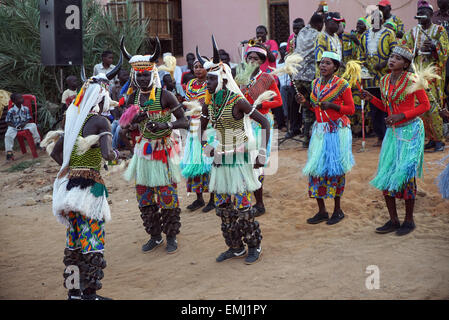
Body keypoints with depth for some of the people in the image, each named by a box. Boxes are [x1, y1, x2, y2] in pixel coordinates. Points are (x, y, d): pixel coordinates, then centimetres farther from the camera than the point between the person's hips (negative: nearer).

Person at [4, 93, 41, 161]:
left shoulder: (26, 109, 0)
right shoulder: (11, 111, -9)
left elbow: (28, 119, 5)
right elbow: (8, 121, -3)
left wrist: (24, 124, -15)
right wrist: (14, 126, -18)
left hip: (24, 125, 2)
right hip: (13, 127, -2)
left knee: (33, 125, -22)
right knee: (8, 135, -29)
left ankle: (37, 142, -9)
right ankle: (9, 152, -17)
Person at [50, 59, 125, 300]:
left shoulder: (74, 120, 12)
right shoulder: (100, 122, -10)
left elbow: (56, 153, 17)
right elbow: (107, 154, -24)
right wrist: (116, 154, -3)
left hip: (69, 183, 8)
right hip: (90, 185, -8)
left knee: (74, 239, 15)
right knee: (91, 239, 0)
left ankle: (74, 290, 23)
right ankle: (89, 293, 4)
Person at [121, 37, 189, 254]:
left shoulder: (165, 96, -12)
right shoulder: (133, 98, 5)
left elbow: (184, 122, -13)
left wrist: (165, 125, -29)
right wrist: (133, 121, -10)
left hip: (164, 151, -5)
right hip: (143, 151, 5)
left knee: (168, 196, -3)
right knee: (144, 197, 8)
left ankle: (171, 237, 12)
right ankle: (155, 236, 22)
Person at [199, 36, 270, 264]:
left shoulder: (238, 101, -16)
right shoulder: (209, 102, 3)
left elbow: (264, 122, -13)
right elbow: (202, 128, 21)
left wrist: (262, 153, -16)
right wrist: (206, 147, 7)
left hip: (239, 159, -7)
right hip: (220, 160, 7)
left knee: (242, 206, -6)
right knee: (222, 205, 9)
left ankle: (254, 247, 9)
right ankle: (235, 247, 21)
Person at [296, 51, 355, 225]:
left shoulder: (341, 84, -5)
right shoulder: (315, 83, 12)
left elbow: (351, 108, -4)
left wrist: (332, 105, -18)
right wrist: (306, 102, 3)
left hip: (337, 131, -5)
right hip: (320, 130, 6)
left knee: (335, 168, -4)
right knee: (316, 168, 1)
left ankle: (337, 210, 9)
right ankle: (322, 211, 10)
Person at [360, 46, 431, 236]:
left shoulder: (411, 81, -10)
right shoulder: (385, 81, 9)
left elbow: (425, 105, -7)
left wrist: (402, 116, -17)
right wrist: (371, 99, 4)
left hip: (410, 131, -7)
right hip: (393, 133, 7)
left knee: (406, 174, -5)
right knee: (385, 176, 3)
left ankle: (409, 221, 9)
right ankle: (393, 221, 13)